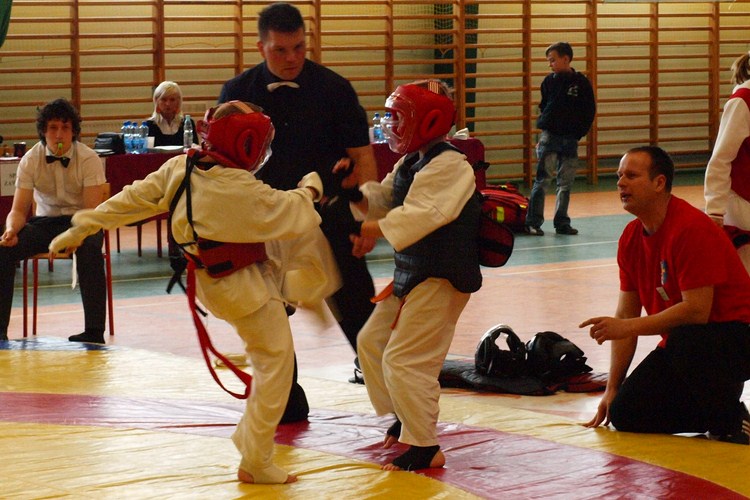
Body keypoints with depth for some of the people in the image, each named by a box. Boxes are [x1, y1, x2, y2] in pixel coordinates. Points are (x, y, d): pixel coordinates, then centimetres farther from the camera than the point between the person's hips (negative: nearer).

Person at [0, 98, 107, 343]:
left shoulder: (88, 159, -14)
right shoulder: (30, 160, -6)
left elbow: (92, 211, -19)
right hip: (45, 222, 3)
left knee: (90, 249, -38)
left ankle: (95, 331, -34)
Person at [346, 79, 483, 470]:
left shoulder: (449, 166, -19)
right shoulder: (408, 165, 13)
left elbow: (422, 214, -31)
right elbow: (381, 201, 17)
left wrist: (376, 229, -36)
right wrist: (354, 188, -1)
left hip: (441, 279, -11)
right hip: (411, 274, 11)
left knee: (404, 360, -13)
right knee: (371, 343, 20)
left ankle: (424, 448, -2)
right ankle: (406, 417, 37)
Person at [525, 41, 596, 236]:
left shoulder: (581, 82, -1)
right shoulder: (549, 81, 4)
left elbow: (589, 111, 3)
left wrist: (578, 133, -1)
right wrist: (544, 123, 1)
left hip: (570, 139, 0)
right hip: (549, 135, 0)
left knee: (566, 182, 6)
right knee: (542, 179, -7)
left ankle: (562, 222, 14)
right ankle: (533, 222, -5)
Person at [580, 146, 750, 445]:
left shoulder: (691, 229, -22)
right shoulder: (631, 238, 4)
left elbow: (696, 310, -28)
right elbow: (626, 315, 7)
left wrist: (628, 328, -27)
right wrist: (612, 389, 3)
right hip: (678, 344, 8)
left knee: (684, 340, -40)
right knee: (625, 415, -9)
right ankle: (716, 413, 12)